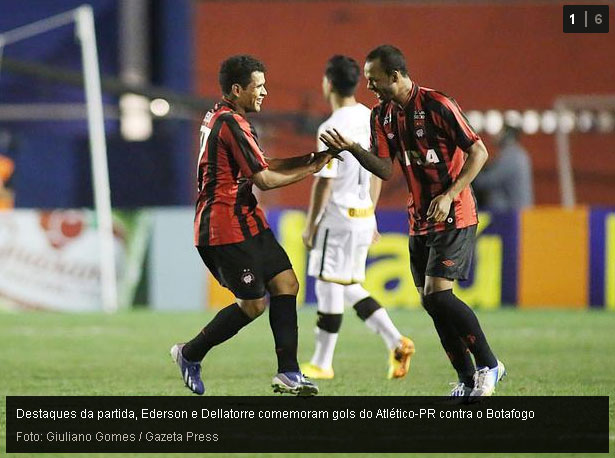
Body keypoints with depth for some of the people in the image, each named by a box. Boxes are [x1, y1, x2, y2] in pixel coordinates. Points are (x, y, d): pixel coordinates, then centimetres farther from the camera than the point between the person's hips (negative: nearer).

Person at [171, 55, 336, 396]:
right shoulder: (231, 124, -17)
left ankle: (288, 373, 0)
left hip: (245, 222, 11)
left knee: (286, 284, 3)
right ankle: (190, 354, 13)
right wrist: (308, 171, -5)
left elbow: (261, 166, 18)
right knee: (253, 304, -4)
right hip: (228, 229, -11)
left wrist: (307, 159, 8)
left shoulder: (218, 118, 16)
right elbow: (264, 179, -17)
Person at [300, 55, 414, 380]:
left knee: (329, 287, 0)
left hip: (338, 219, -8)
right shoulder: (370, 119, 9)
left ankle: (322, 364, 6)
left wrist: (310, 226, -10)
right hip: (363, 216, 8)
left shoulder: (332, 128, -16)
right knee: (349, 288, 16)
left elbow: (324, 183, -17)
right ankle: (396, 342, 6)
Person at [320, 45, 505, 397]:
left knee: (438, 294, -17)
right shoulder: (382, 115, 7)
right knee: (431, 301, 3)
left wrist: (448, 196, -20)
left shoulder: (437, 105, -15)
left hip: (453, 217, -8)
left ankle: (489, 365, -3)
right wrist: (351, 148, -9)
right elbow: (386, 169, 6)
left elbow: (478, 152, -13)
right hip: (420, 220, 8)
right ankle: (468, 381, 12)